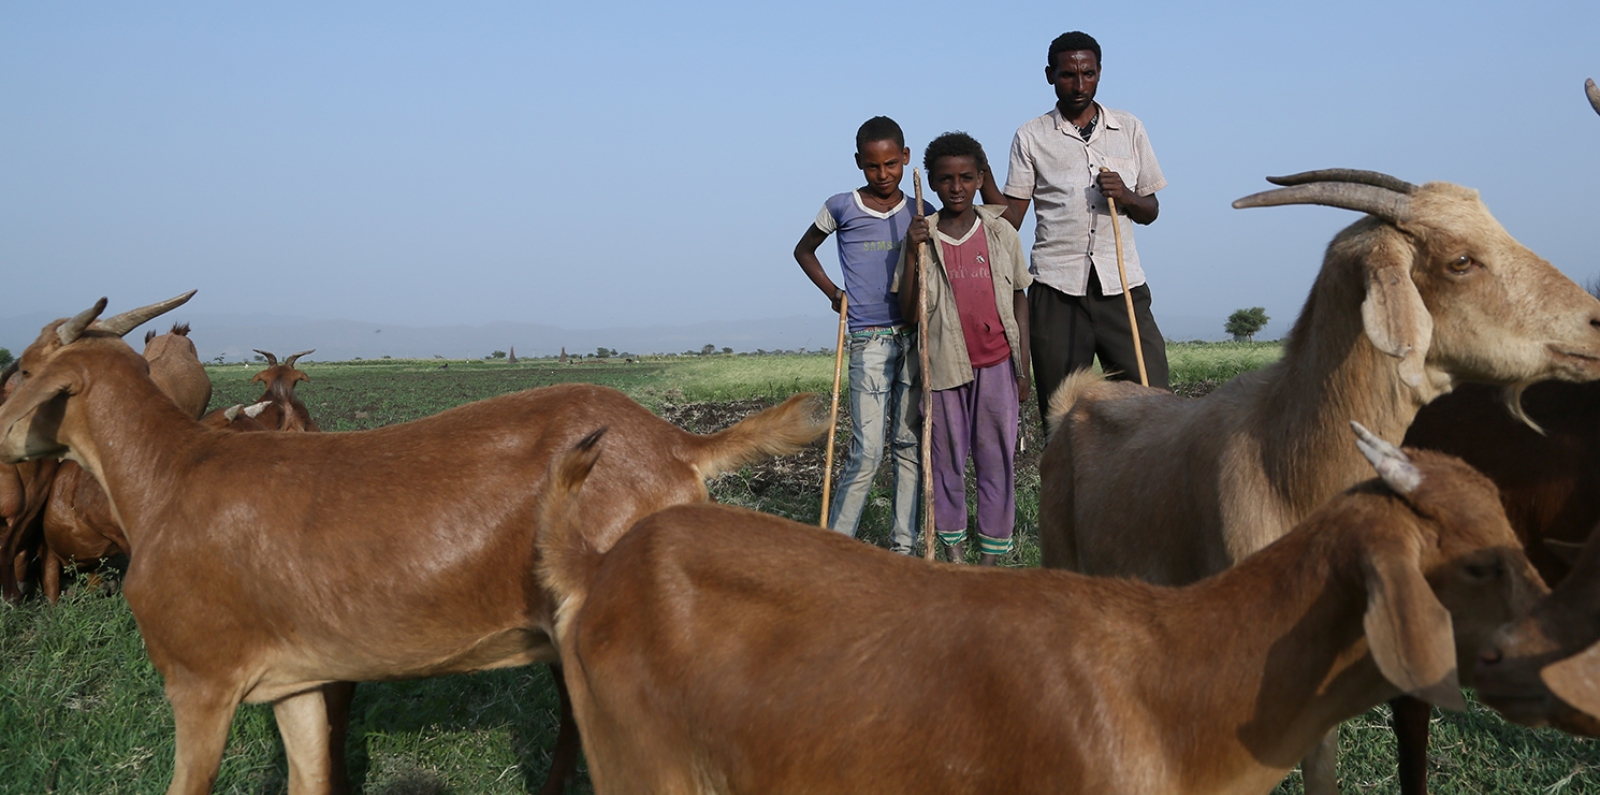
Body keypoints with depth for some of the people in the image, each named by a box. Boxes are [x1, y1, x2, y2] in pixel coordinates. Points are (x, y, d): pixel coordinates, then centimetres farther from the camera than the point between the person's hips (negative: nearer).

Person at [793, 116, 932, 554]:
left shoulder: (920, 215, 9)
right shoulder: (841, 208, 2)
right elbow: (803, 250, 19)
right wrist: (832, 292, 8)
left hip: (914, 336, 3)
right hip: (868, 340, -3)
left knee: (910, 443, 5)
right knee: (867, 452, -10)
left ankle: (903, 544, 11)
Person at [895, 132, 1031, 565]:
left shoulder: (1001, 233, 4)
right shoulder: (922, 237, 1)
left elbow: (1019, 299, 9)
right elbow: (908, 311, -3)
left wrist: (1023, 368, 6)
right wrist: (912, 254, -14)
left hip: (997, 363, 1)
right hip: (945, 364, 0)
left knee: (997, 459, 2)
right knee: (946, 458, 4)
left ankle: (991, 558, 8)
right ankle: (952, 550, 15)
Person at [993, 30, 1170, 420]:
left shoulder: (1129, 129, 13)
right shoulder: (1031, 137, 7)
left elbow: (1151, 210, 16)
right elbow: (1010, 216, 6)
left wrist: (1126, 196, -6)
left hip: (1122, 284, 1)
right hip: (1057, 289, -1)